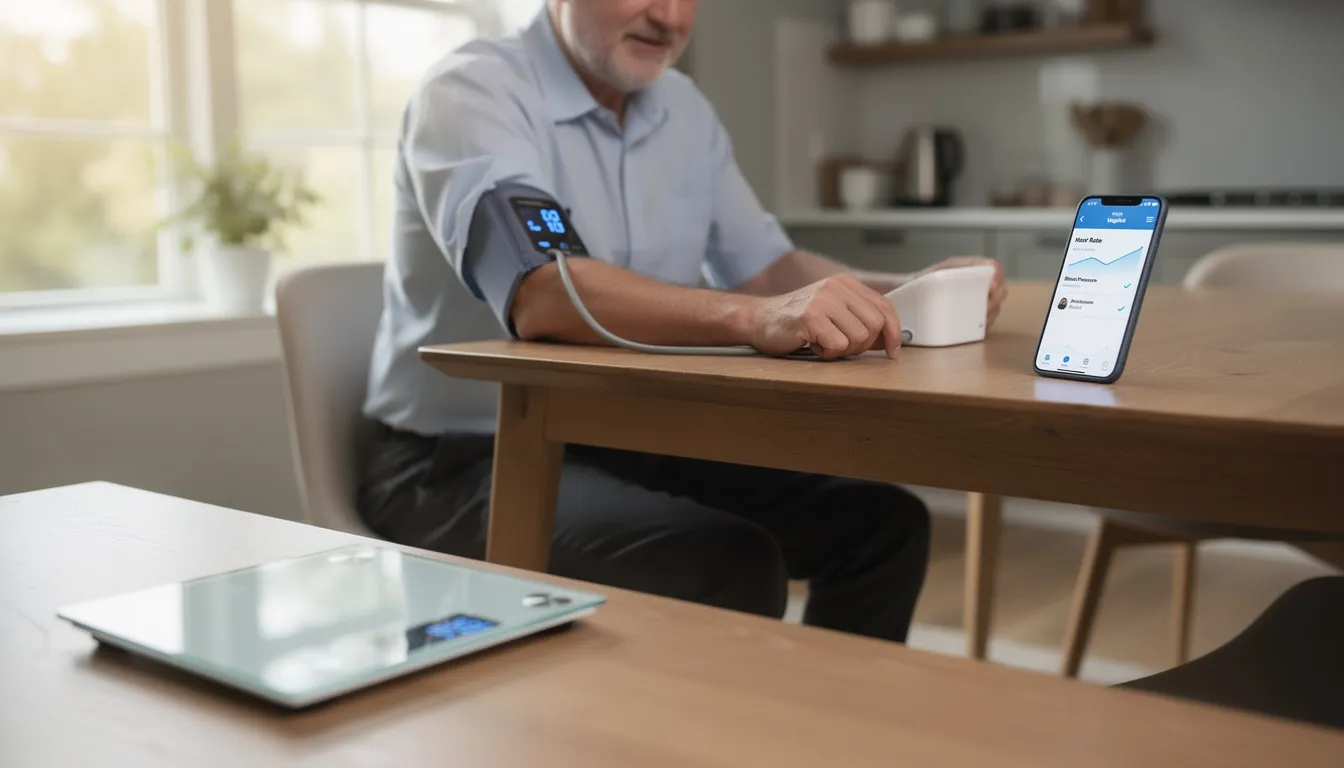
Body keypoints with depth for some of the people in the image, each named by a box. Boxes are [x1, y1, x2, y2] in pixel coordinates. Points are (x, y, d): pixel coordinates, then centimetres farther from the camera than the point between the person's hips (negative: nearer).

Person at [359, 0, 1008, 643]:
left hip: (631, 445, 7)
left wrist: (910, 295, -7)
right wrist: (754, 318, -45)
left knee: (882, 524, -3)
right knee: (729, 568, -29)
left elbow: (768, 268, 11)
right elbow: (539, 293, -32)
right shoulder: (471, 93, -15)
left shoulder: (681, 106, 9)